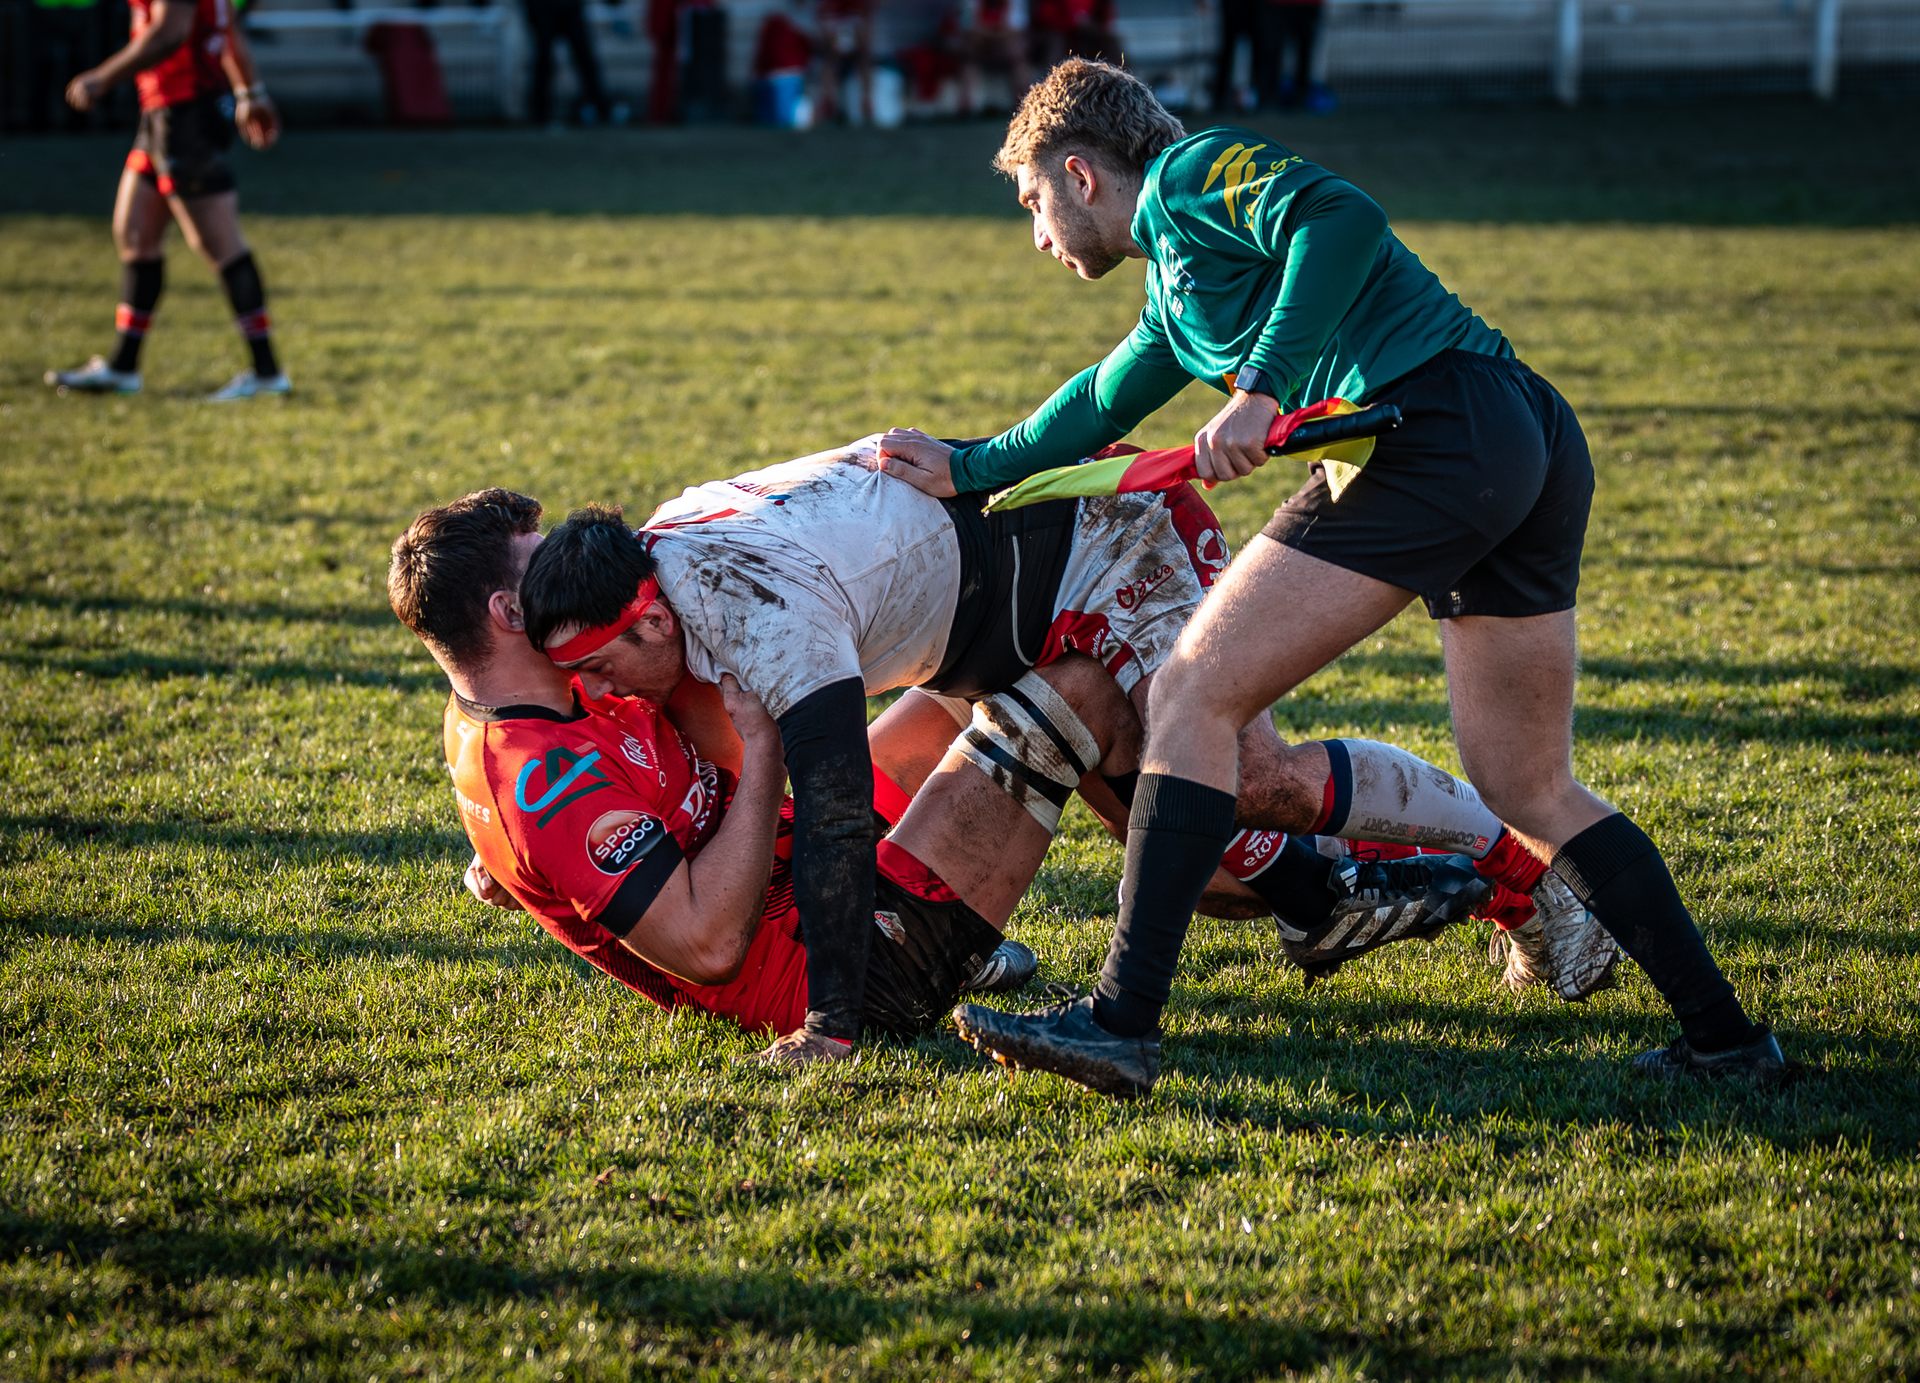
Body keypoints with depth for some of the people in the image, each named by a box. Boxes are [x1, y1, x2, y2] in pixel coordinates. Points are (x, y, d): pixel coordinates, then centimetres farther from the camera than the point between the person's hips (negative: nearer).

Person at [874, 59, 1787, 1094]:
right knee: (1531, 794, 16)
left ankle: (1123, 1016, -11)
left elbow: (1343, 217, -13)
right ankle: (1721, 1032, 14)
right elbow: (1098, 408, 44)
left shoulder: (1188, 174, 5)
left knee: (1195, 695, -6)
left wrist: (1262, 387, -18)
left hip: (1438, 420, -10)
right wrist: (965, 469, 45)